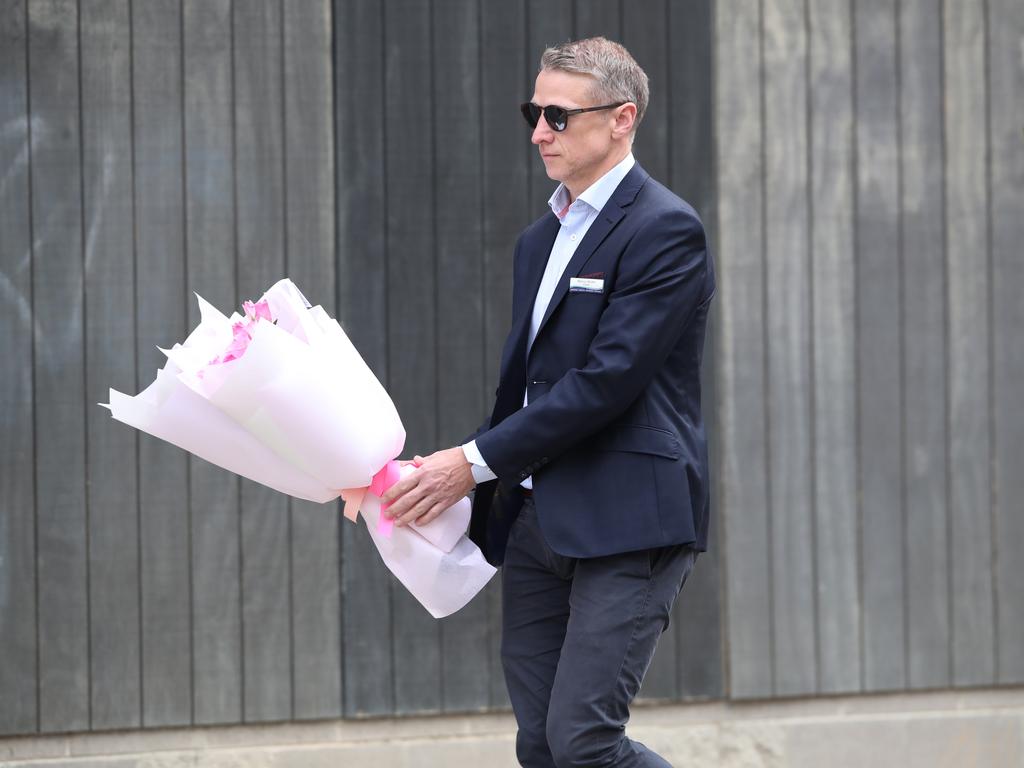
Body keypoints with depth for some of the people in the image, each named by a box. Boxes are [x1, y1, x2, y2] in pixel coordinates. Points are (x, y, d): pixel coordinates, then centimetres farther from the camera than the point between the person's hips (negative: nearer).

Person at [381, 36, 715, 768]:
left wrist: (477, 461, -16)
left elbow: (606, 381, -17)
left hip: (628, 522, -9)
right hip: (537, 520, 9)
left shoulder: (664, 230, -10)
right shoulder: (541, 239, 19)